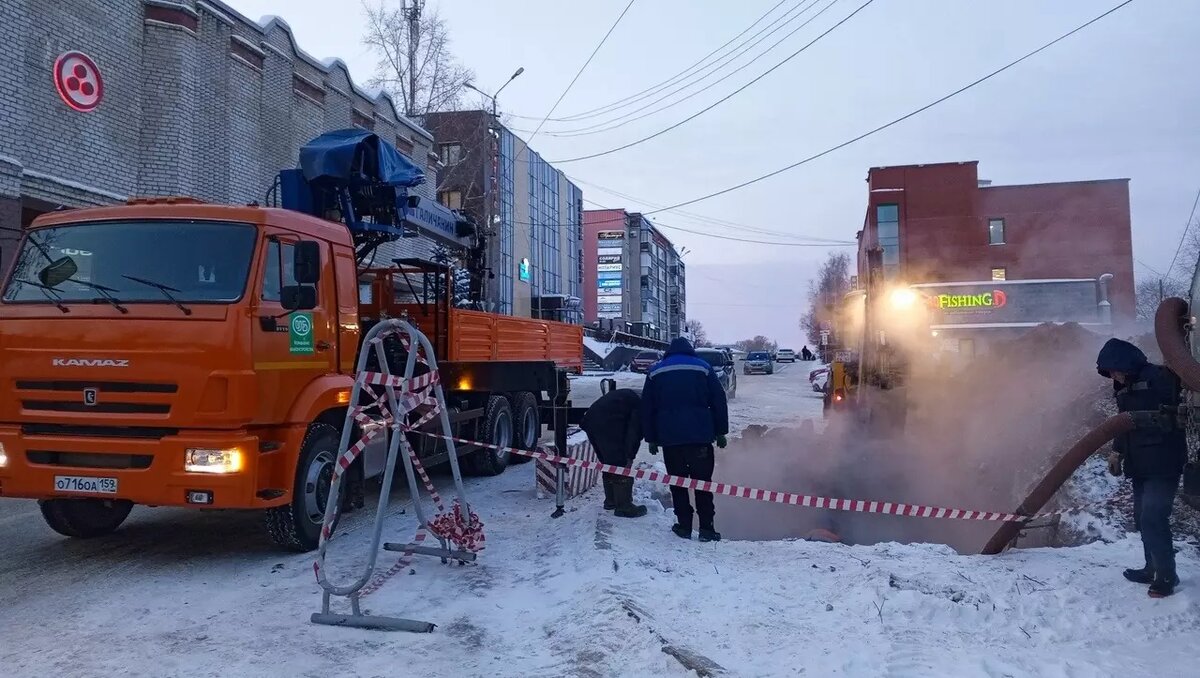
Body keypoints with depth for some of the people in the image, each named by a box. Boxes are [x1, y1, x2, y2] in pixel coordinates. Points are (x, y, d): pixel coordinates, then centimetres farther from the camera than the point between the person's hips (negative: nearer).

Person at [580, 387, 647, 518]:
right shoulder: (640, 404, 3)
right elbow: (634, 433, -9)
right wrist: (630, 456, -8)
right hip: (607, 426, -10)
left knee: (608, 464, 22)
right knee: (622, 467, 0)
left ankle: (611, 501, 33)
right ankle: (624, 506, 4)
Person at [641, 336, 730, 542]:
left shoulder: (656, 371, 11)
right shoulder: (703, 367, 6)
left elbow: (646, 408, 10)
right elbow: (719, 401, 3)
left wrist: (651, 438, 13)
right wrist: (721, 432, 8)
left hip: (669, 438, 1)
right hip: (700, 435, -1)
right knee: (702, 482, 5)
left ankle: (684, 525, 10)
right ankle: (706, 527, 3)